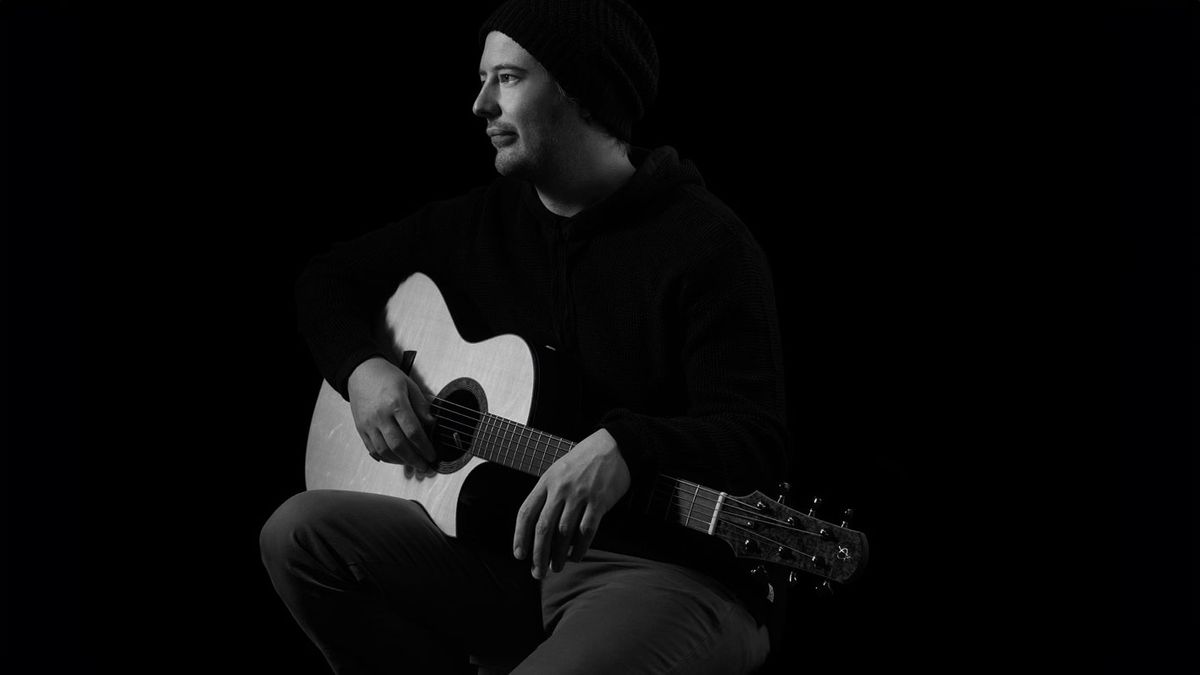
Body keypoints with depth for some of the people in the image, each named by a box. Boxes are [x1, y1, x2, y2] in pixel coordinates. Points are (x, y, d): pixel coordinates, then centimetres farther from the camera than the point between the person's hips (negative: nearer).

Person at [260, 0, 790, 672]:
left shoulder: (707, 244, -11)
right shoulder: (482, 221, 11)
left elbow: (756, 440, -19)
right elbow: (330, 279, 22)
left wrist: (624, 446, -39)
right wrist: (361, 369, 0)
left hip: (667, 571, -7)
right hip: (502, 548, 7)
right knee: (300, 532, -10)